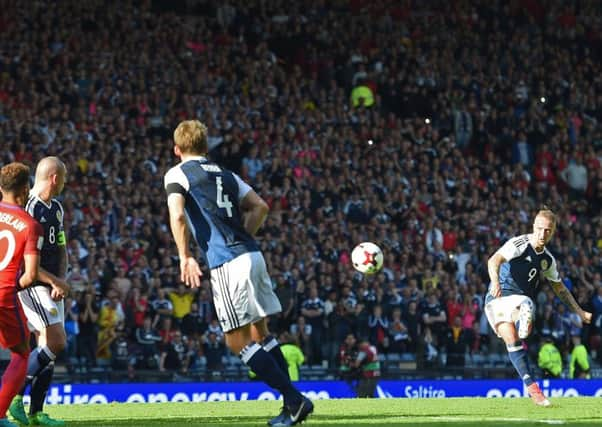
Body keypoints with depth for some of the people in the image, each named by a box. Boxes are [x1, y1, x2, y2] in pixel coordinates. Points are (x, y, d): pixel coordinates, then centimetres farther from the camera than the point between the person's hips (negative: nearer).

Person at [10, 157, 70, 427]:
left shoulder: (56, 208, 15)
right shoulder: (28, 207, -15)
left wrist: (61, 280, 3)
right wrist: (55, 282, -15)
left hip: (52, 286, 9)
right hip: (32, 285, -9)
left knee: (49, 346, 6)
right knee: (56, 343, -16)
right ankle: (15, 395, -8)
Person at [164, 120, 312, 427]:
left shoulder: (177, 174, 3)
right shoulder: (225, 174, 22)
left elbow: (177, 215, -12)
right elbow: (260, 207, 18)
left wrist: (185, 257, -9)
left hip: (227, 263, -7)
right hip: (252, 255, 7)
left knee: (238, 342, -1)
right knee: (260, 334, 15)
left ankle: (294, 399, -8)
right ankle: (293, 402, 12)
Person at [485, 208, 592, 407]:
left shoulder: (548, 260, 12)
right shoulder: (519, 244, -8)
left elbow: (560, 289, 28)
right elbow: (494, 261, -25)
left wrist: (580, 312, 26)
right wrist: (495, 282, -44)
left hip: (522, 300, 5)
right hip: (498, 298, -5)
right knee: (511, 340, -22)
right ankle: (531, 386, -21)